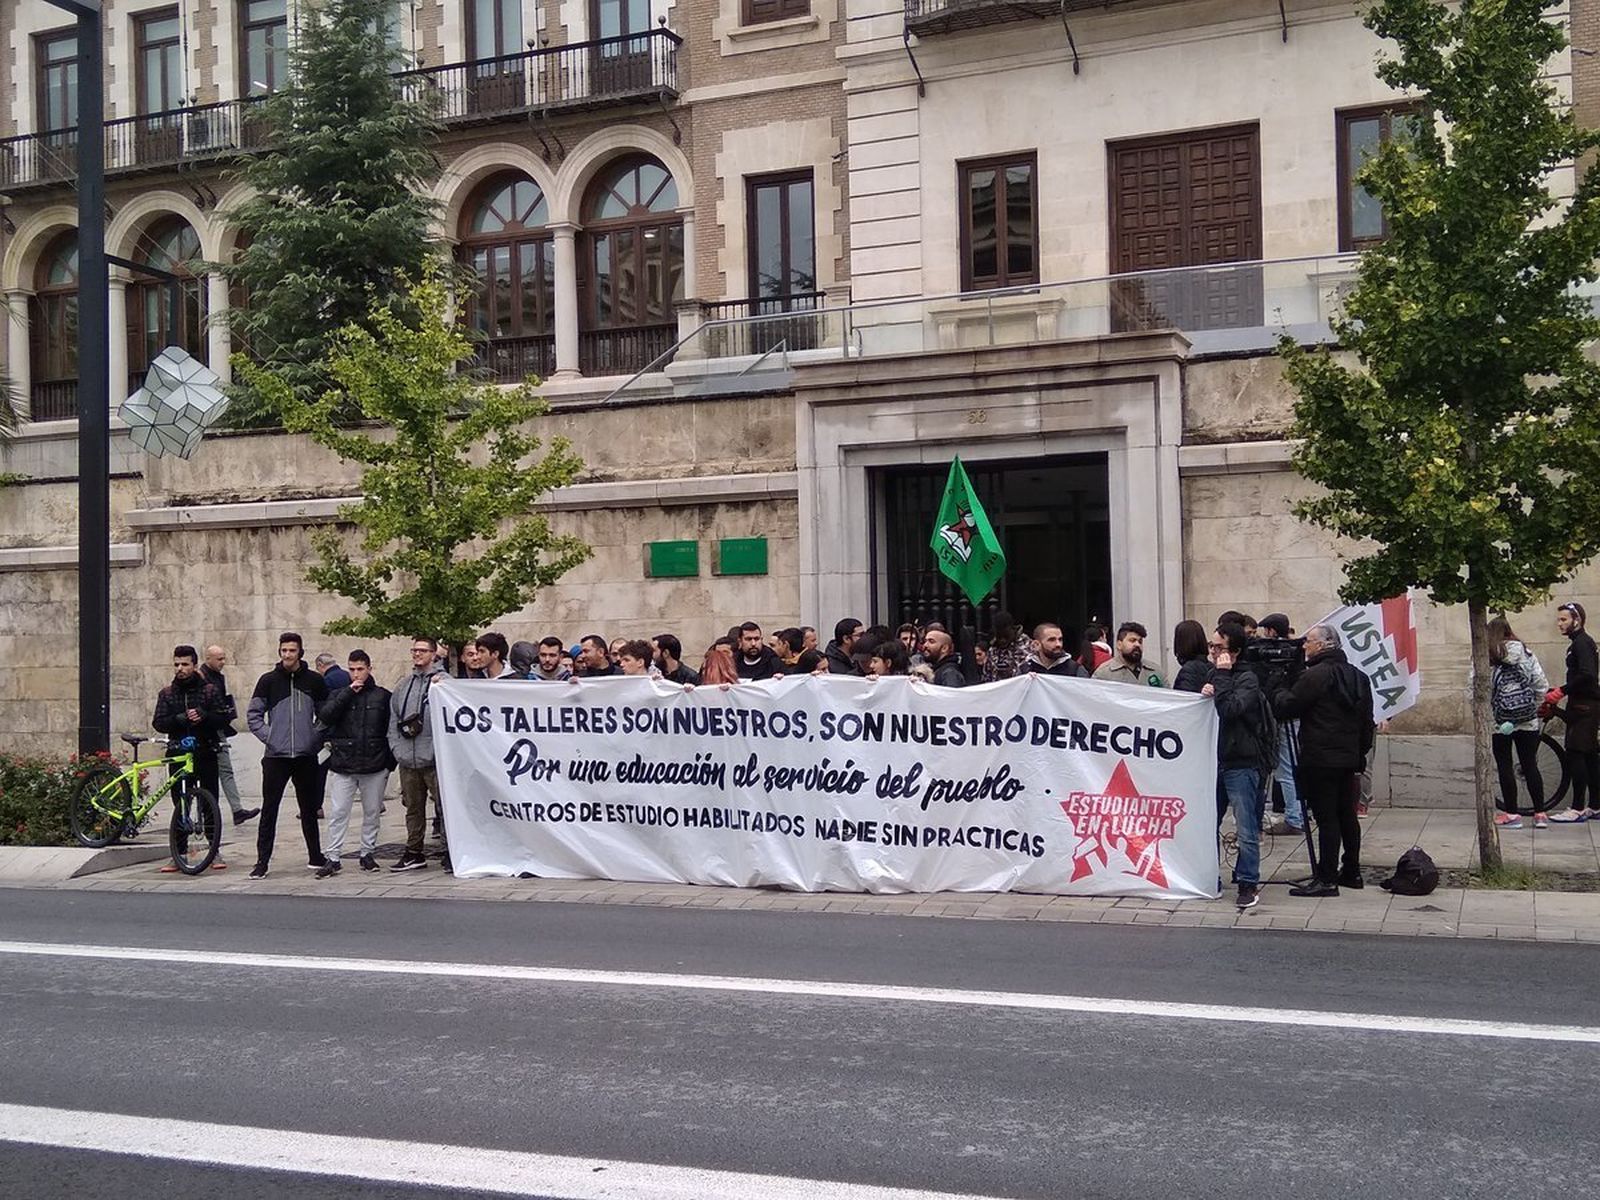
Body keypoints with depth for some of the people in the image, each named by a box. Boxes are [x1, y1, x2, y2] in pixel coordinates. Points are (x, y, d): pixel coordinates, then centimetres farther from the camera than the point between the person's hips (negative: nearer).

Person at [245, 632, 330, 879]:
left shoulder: (315, 681, 4)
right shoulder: (269, 680, 2)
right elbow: (253, 714, 4)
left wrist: (318, 738, 1)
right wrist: (268, 737, -6)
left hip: (306, 756, 1)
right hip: (276, 756, -1)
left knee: (309, 809, 11)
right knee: (269, 810, -2)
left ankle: (315, 857, 21)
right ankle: (262, 861, 2)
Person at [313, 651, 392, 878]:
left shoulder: (382, 696, 4)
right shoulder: (340, 694, 6)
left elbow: (392, 729, 7)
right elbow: (324, 716, -12)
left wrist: (390, 761, 3)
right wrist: (348, 693, -14)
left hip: (374, 767, 0)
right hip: (342, 766, 0)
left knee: (372, 812, 9)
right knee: (337, 813, -2)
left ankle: (368, 853, 22)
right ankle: (332, 858, 4)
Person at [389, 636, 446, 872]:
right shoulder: (403, 686, 15)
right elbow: (393, 721, 16)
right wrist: (397, 749, 8)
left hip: (435, 760, -6)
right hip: (408, 762, 6)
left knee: (445, 805, -5)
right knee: (413, 808, 13)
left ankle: (452, 852, 1)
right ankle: (414, 852, 22)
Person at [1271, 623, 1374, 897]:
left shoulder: (1315, 676, -14)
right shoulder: (1358, 676, 13)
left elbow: (1285, 707, -11)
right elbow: (1367, 721, 18)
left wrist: (1282, 687, 7)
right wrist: (1361, 752, 23)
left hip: (1321, 760, -8)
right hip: (1349, 758, 8)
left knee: (1326, 818, -7)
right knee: (1347, 815, 15)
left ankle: (1326, 879, -5)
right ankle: (1351, 872, 24)